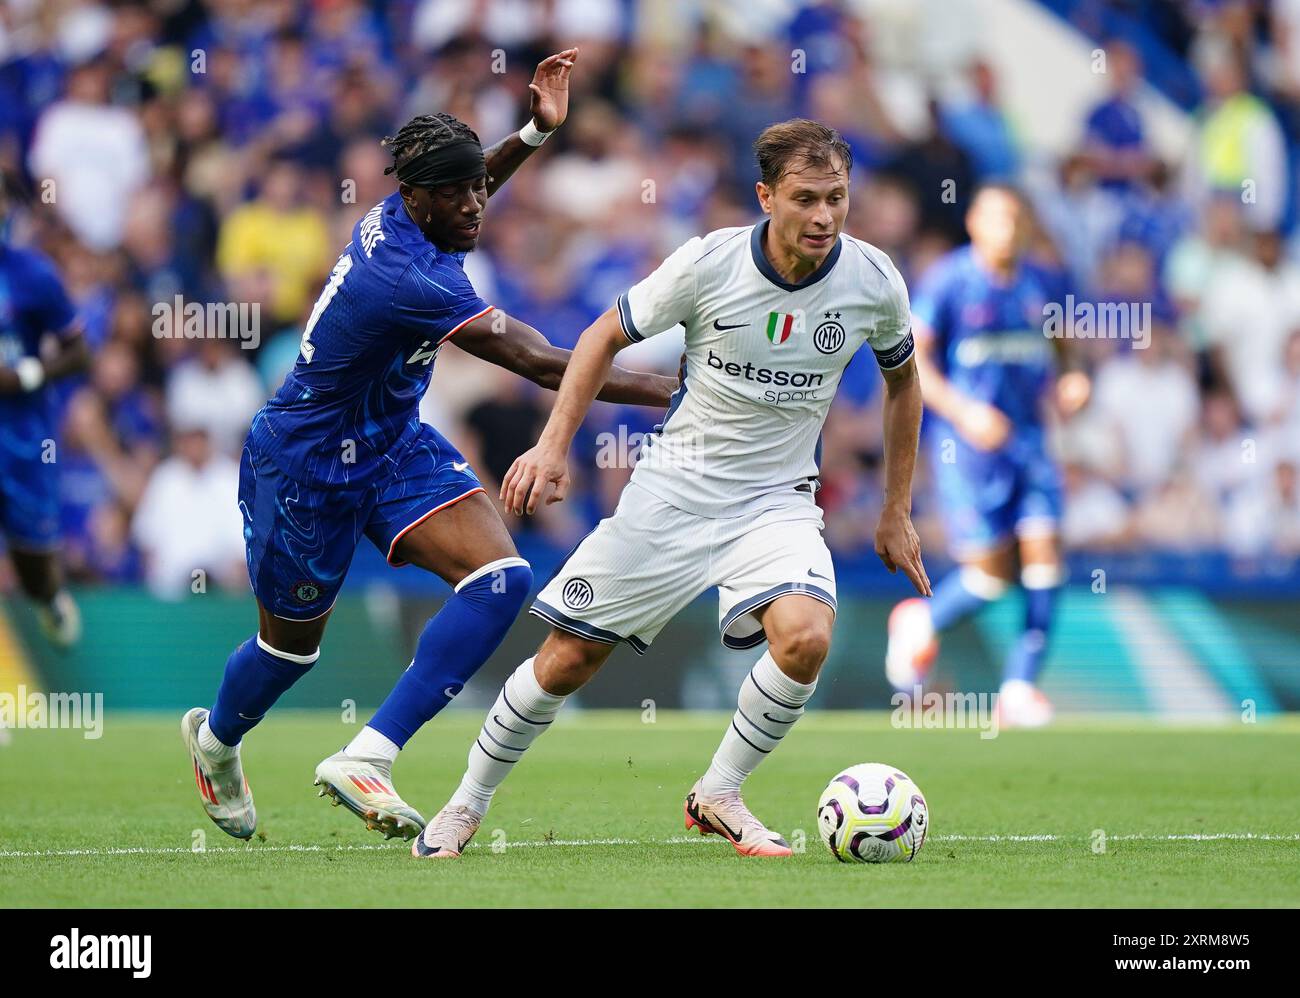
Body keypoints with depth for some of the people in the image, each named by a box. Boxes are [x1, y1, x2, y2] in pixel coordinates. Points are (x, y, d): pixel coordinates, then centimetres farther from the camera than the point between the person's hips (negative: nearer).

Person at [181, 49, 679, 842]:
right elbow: (543, 365, -36)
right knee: (293, 642, 13)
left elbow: (466, 198, 21)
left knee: (501, 579, -14)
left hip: (395, 443, 8)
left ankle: (365, 760, -14)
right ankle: (216, 741, 48)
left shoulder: (399, 215, -9)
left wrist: (536, 133, 9)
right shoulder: (410, 281, -35)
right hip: (308, 466, -8)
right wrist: (674, 394, -33)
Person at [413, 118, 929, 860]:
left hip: (778, 500, 1)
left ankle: (720, 796, -5)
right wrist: (554, 445, -8)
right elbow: (607, 336, 1)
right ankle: (468, 805, 23)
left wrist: (897, 514, 12)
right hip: (674, 487, -1)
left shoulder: (874, 282, -9)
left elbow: (902, 381, 11)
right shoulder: (709, 263, -15)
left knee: (806, 636, -28)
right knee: (569, 660, 0)